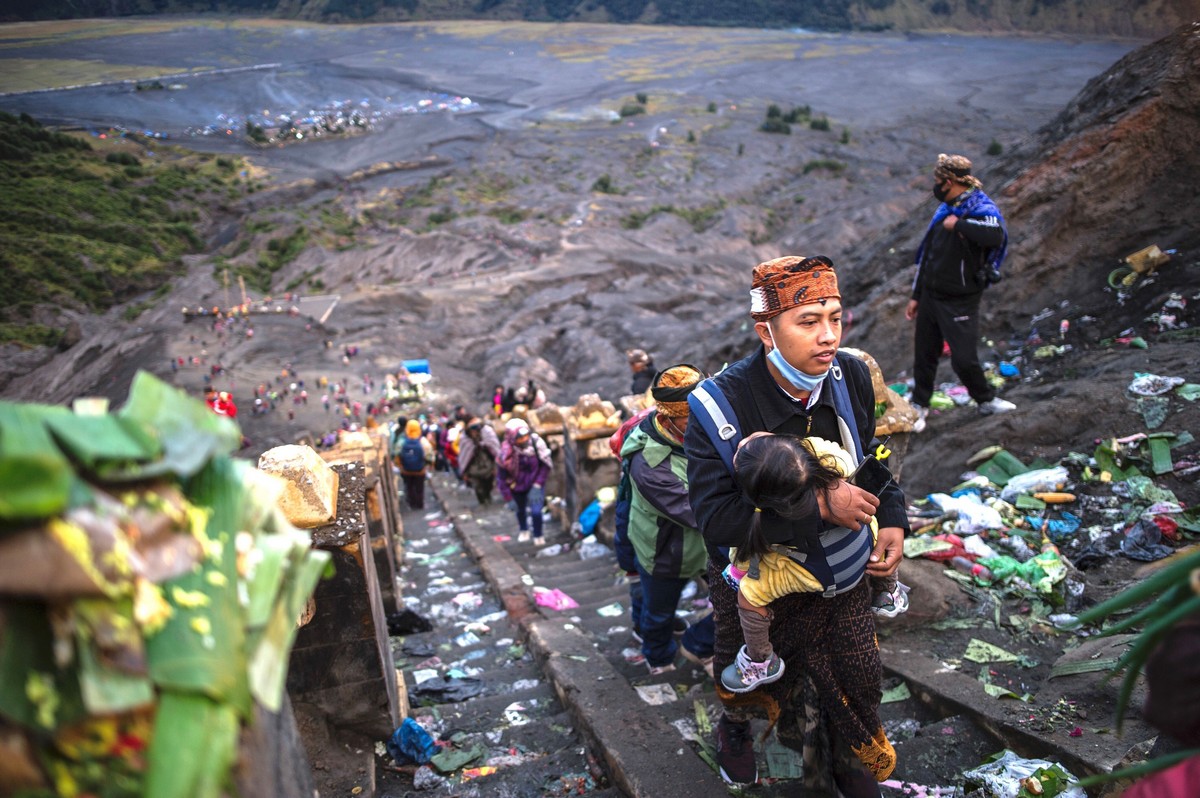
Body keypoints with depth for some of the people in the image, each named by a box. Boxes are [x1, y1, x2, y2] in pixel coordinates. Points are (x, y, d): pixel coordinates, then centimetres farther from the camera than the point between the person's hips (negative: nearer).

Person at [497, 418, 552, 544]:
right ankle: (523, 530, 54)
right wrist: (509, 499, -11)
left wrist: (538, 485, -17)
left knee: (536, 511, -10)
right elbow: (502, 477, -15)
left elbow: (545, 466, -12)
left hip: (535, 483, -1)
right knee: (520, 510, 22)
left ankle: (538, 536, 18)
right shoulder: (505, 454, -30)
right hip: (517, 486, 1)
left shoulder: (537, 443, -28)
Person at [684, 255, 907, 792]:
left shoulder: (852, 376, -14)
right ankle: (735, 727, 59)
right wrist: (819, 506, -36)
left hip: (842, 570, 4)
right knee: (749, 681, 21)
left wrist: (892, 521, -8)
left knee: (859, 679, 16)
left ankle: (851, 762, 49)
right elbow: (715, 518, -35)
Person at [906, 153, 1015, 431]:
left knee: (963, 358, -6)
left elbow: (996, 235, -40)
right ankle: (919, 406, 27)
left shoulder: (981, 208, -15)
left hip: (960, 302, -7)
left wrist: (958, 224, -27)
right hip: (930, 296, 7)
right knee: (924, 354, 11)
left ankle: (987, 400, 20)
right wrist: (916, 296, 17)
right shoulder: (944, 209, 10)